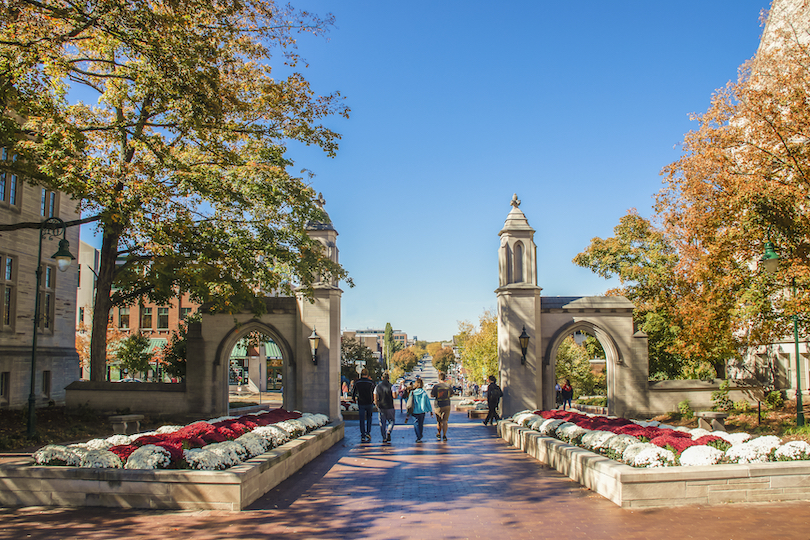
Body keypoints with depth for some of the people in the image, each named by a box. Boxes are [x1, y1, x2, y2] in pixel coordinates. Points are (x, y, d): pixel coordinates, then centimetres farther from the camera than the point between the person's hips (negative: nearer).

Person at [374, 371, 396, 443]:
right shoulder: (391, 386, -7)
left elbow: (375, 398, 3)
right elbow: (394, 396, -14)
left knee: (382, 423, 9)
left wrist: (377, 406, 15)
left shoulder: (378, 386, 3)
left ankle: (384, 438, 8)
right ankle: (388, 432, -11)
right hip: (390, 407, -2)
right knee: (391, 421, 13)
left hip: (381, 407, 2)